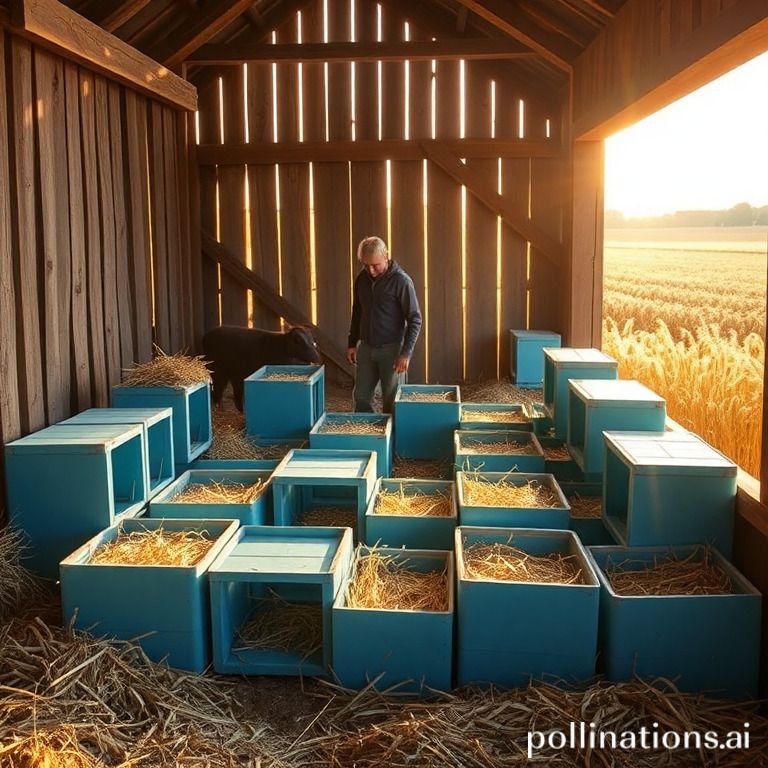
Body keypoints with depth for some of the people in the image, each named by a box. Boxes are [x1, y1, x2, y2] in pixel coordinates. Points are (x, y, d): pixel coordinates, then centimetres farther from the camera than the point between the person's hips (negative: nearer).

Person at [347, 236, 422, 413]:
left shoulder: (401, 281, -13)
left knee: (392, 404, 2)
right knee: (361, 400, 9)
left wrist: (406, 353, -18)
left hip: (391, 349, -5)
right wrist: (352, 343, 15)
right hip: (366, 348, 5)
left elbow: (415, 320, -12)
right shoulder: (362, 279, 4)